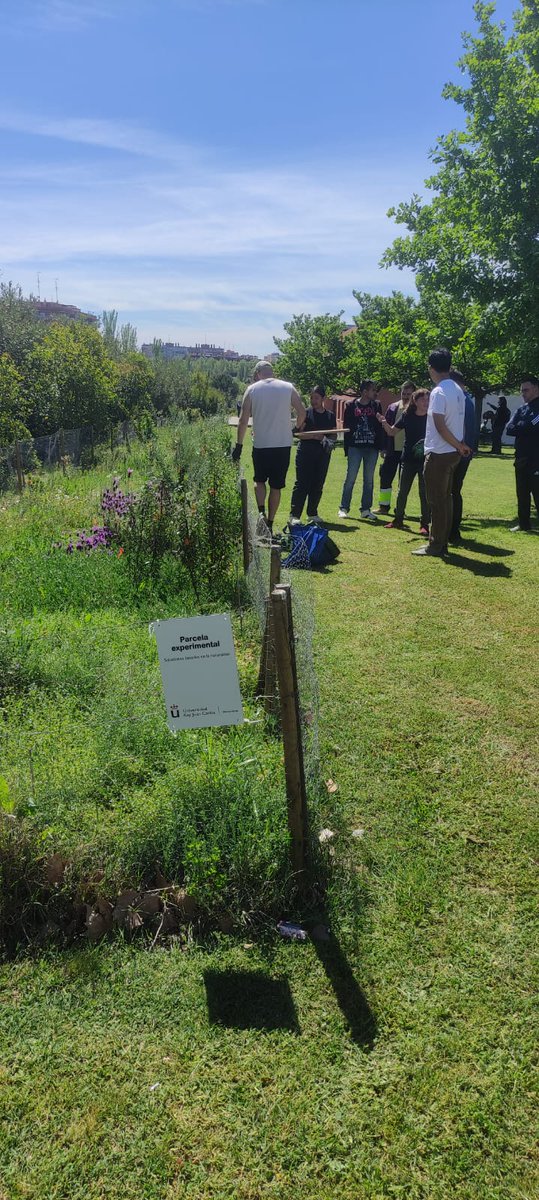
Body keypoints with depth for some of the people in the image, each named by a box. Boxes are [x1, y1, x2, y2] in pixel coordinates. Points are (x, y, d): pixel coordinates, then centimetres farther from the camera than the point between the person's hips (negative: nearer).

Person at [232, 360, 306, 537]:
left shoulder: (252, 389, 0)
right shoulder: (288, 388, 3)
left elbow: (243, 420, -3)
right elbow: (302, 412, 2)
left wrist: (239, 444, 3)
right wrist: (296, 428, 21)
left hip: (260, 444, -1)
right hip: (283, 444, 1)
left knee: (260, 480, 19)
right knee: (276, 486, 9)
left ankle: (261, 512, -2)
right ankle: (270, 523, 12)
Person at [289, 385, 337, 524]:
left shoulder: (330, 416, 12)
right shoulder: (306, 413, 1)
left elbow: (334, 434, 13)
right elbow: (300, 432, -7)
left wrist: (329, 441, -11)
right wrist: (319, 437, -20)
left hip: (323, 453, 4)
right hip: (306, 452, -4)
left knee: (318, 484, 7)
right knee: (302, 483, -7)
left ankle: (312, 513, 18)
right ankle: (294, 515, -6)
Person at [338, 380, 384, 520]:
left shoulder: (376, 406, 9)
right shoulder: (351, 405, 1)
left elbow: (380, 427, 9)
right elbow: (346, 426, 1)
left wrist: (381, 446, 2)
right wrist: (347, 448, -5)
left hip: (372, 448, 3)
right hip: (355, 447, -3)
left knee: (369, 480, 5)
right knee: (350, 478, -3)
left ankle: (366, 509, 12)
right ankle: (344, 508, 5)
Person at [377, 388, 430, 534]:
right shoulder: (407, 416, 2)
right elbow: (392, 432, 7)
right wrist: (385, 424, -12)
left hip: (425, 460, -2)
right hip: (408, 459, 2)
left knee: (425, 493, 0)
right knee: (402, 491, 10)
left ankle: (424, 524, 8)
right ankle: (398, 519, 23)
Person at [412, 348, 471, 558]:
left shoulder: (438, 392, -17)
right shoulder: (458, 390, 11)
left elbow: (440, 426, -21)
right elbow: (457, 421, 14)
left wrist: (458, 445, -12)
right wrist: (459, 444, 12)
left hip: (439, 454, -9)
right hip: (452, 453, 9)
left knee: (436, 501, -2)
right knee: (445, 498, 13)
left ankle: (436, 546, 3)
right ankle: (442, 543, 20)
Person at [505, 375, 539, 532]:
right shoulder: (522, 409, 14)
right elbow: (509, 429, 2)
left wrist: (520, 428, -6)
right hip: (521, 459, 7)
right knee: (522, 494, 13)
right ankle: (524, 524, 23)